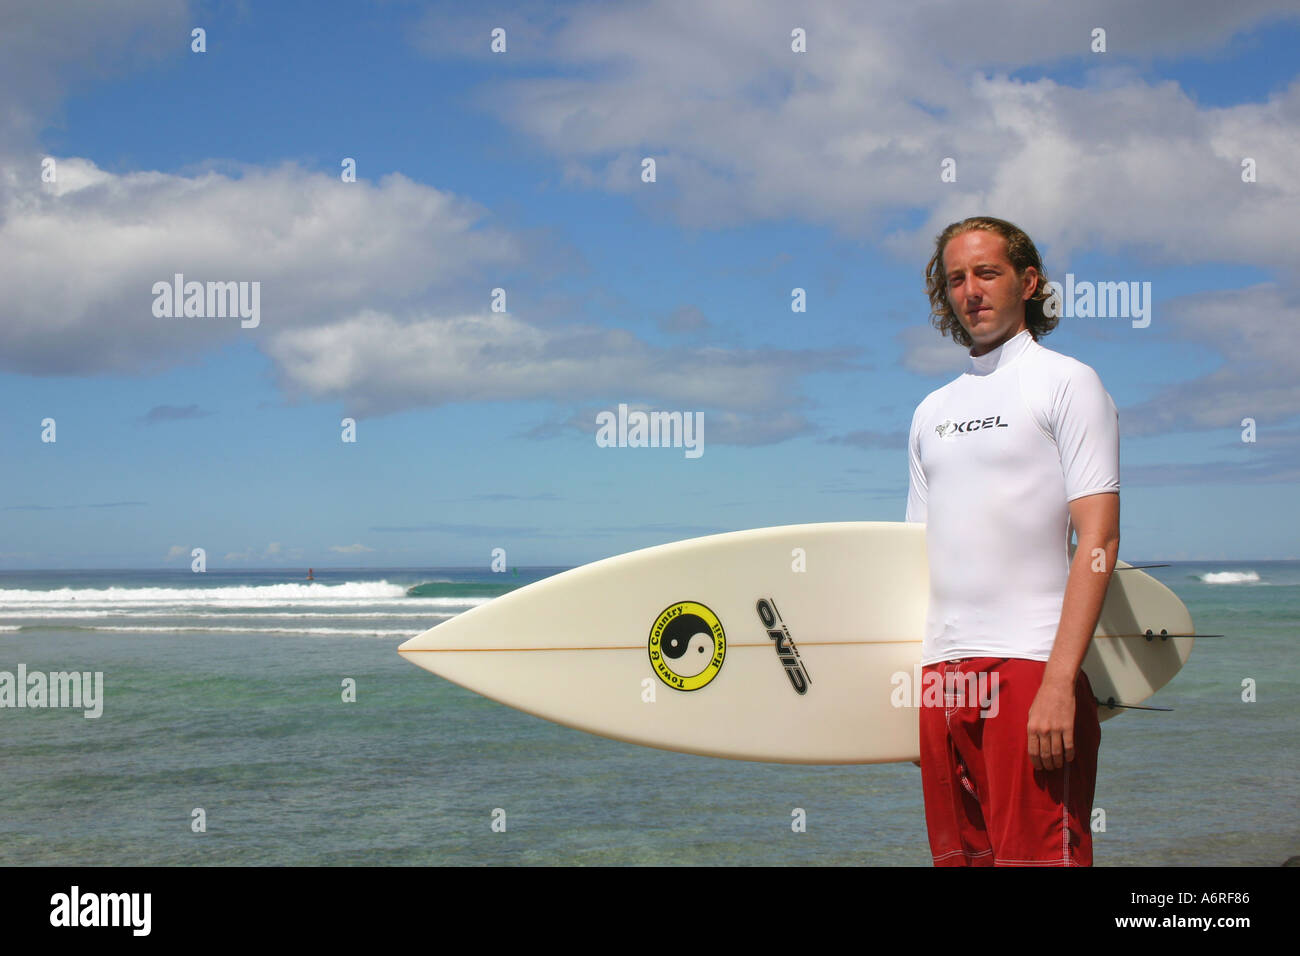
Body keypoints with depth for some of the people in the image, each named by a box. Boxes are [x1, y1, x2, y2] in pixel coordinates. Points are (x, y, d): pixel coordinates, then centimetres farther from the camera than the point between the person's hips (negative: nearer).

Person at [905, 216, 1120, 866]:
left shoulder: (1066, 382, 1)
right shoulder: (931, 411, 19)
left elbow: (1099, 538, -8)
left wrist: (1059, 680, -18)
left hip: (1033, 664, -6)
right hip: (942, 670, 6)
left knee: (1034, 854, -9)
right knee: (959, 855, 7)